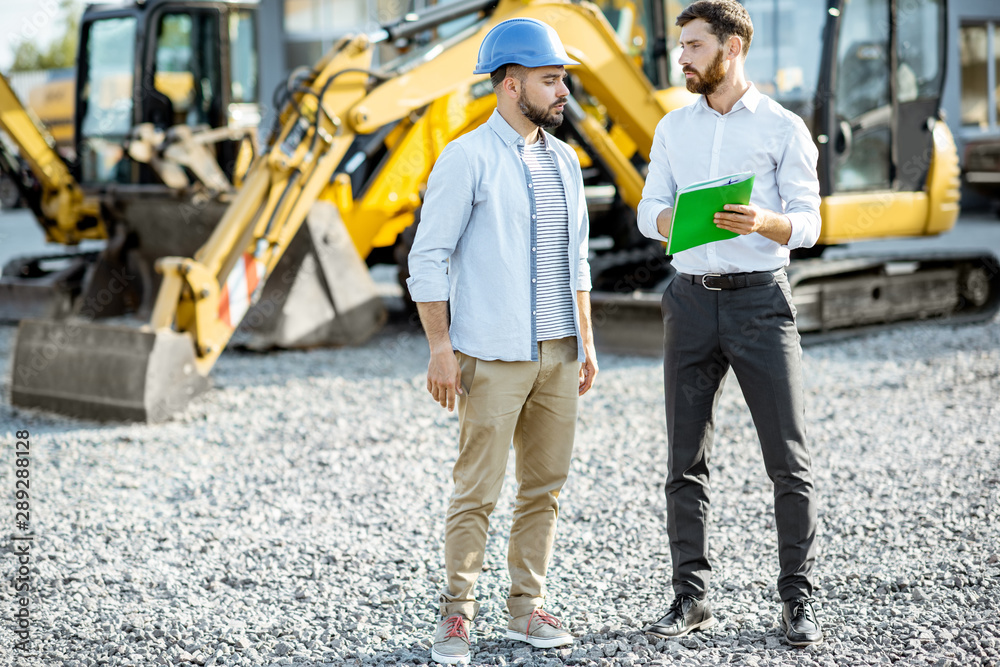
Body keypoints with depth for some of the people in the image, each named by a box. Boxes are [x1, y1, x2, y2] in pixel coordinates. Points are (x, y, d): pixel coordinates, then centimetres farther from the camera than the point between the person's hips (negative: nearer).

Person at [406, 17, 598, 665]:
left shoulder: (564, 160, 14)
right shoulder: (467, 158, -7)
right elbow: (428, 258, -9)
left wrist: (586, 342, 16)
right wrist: (440, 350, -13)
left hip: (558, 353, 6)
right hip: (493, 357, -6)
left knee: (545, 488, 9)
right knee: (477, 490, -4)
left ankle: (527, 608, 18)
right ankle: (458, 613, 7)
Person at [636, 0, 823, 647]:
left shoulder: (783, 128, -1)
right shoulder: (674, 127, 12)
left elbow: (808, 223, -4)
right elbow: (650, 210, 10)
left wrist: (764, 222, -26)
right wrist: (674, 220, -14)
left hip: (760, 299, -4)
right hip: (692, 299, 4)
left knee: (788, 459, -3)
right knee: (686, 459, 5)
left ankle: (799, 598, 7)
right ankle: (692, 597, 13)